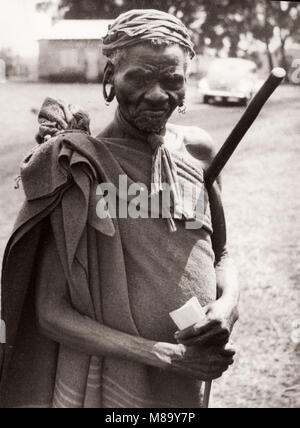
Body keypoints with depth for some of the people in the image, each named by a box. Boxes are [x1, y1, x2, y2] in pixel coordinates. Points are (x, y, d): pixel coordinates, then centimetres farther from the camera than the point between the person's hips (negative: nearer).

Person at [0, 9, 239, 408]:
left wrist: (228, 305, -9)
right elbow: (51, 313, -13)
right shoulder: (79, 169, -14)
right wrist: (163, 354, -21)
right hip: (103, 391, -4)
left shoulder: (197, 149, -1)